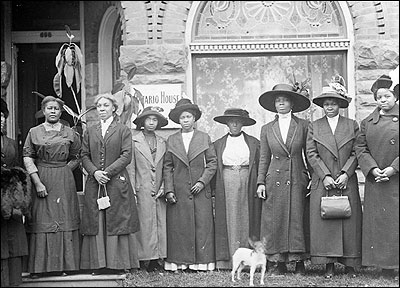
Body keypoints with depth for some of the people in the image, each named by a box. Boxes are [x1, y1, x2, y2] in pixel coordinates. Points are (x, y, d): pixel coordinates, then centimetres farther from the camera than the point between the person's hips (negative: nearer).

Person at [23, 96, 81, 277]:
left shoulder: (70, 134, 6)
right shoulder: (34, 132, 4)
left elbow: (76, 159, 11)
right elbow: (27, 158, -1)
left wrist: (61, 171, 0)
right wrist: (37, 182, -10)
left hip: (64, 181, 1)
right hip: (40, 181, -1)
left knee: (64, 220, 0)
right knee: (41, 221, -1)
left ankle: (61, 265, 6)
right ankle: (38, 267, 3)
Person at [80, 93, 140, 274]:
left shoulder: (123, 130, 5)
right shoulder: (90, 132, 15)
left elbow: (126, 156, -4)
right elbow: (84, 156, 10)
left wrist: (107, 172, -13)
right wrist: (94, 172, -9)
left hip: (117, 182, -3)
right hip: (95, 183, 3)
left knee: (118, 222, -3)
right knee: (96, 223, 1)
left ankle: (120, 264, 1)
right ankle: (99, 264, 5)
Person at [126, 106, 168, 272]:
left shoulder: (162, 142, 12)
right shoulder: (134, 141, 2)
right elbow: (130, 168, 0)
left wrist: (163, 187, 0)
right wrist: (132, 192, -5)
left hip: (159, 192, 3)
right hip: (142, 190, -3)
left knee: (161, 224, 0)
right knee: (145, 224, -4)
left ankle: (159, 259, 4)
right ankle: (146, 259, 1)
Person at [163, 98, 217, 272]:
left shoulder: (204, 138, 7)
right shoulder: (171, 140, 8)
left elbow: (212, 162, 5)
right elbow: (167, 167, 6)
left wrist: (202, 181, -7)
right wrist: (169, 190, -3)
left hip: (200, 190, 0)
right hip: (178, 191, 0)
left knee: (202, 225, -2)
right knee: (178, 227, -2)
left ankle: (202, 262, 3)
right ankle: (179, 262, 3)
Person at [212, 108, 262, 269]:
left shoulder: (254, 143, 9)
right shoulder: (218, 144, 11)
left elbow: (261, 165, 6)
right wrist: (213, 189, 1)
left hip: (248, 183, 0)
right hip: (226, 184, 0)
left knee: (247, 220, 0)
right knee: (229, 221, -2)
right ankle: (229, 260, -2)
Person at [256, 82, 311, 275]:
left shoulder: (303, 125, 5)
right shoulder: (267, 129, 9)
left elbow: (309, 154, 6)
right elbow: (264, 158, 10)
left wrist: (313, 179, -2)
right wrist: (261, 182, 2)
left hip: (297, 179, -1)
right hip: (275, 178, 1)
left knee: (297, 219, -1)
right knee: (274, 220, -2)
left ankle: (299, 263, 5)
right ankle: (276, 263, 2)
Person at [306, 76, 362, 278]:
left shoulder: (352, 125, 8)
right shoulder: (314, 127, 7)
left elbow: (356, 153, 2)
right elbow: (311, 154, 1)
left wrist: (345, 173, -11)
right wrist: (325, 175, -10)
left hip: (346, 182, 0)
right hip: (322, 182, 0)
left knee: (349, 221, 0)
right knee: (324, 221, -3)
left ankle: (350, 264, 7)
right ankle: (329, 265, 3)